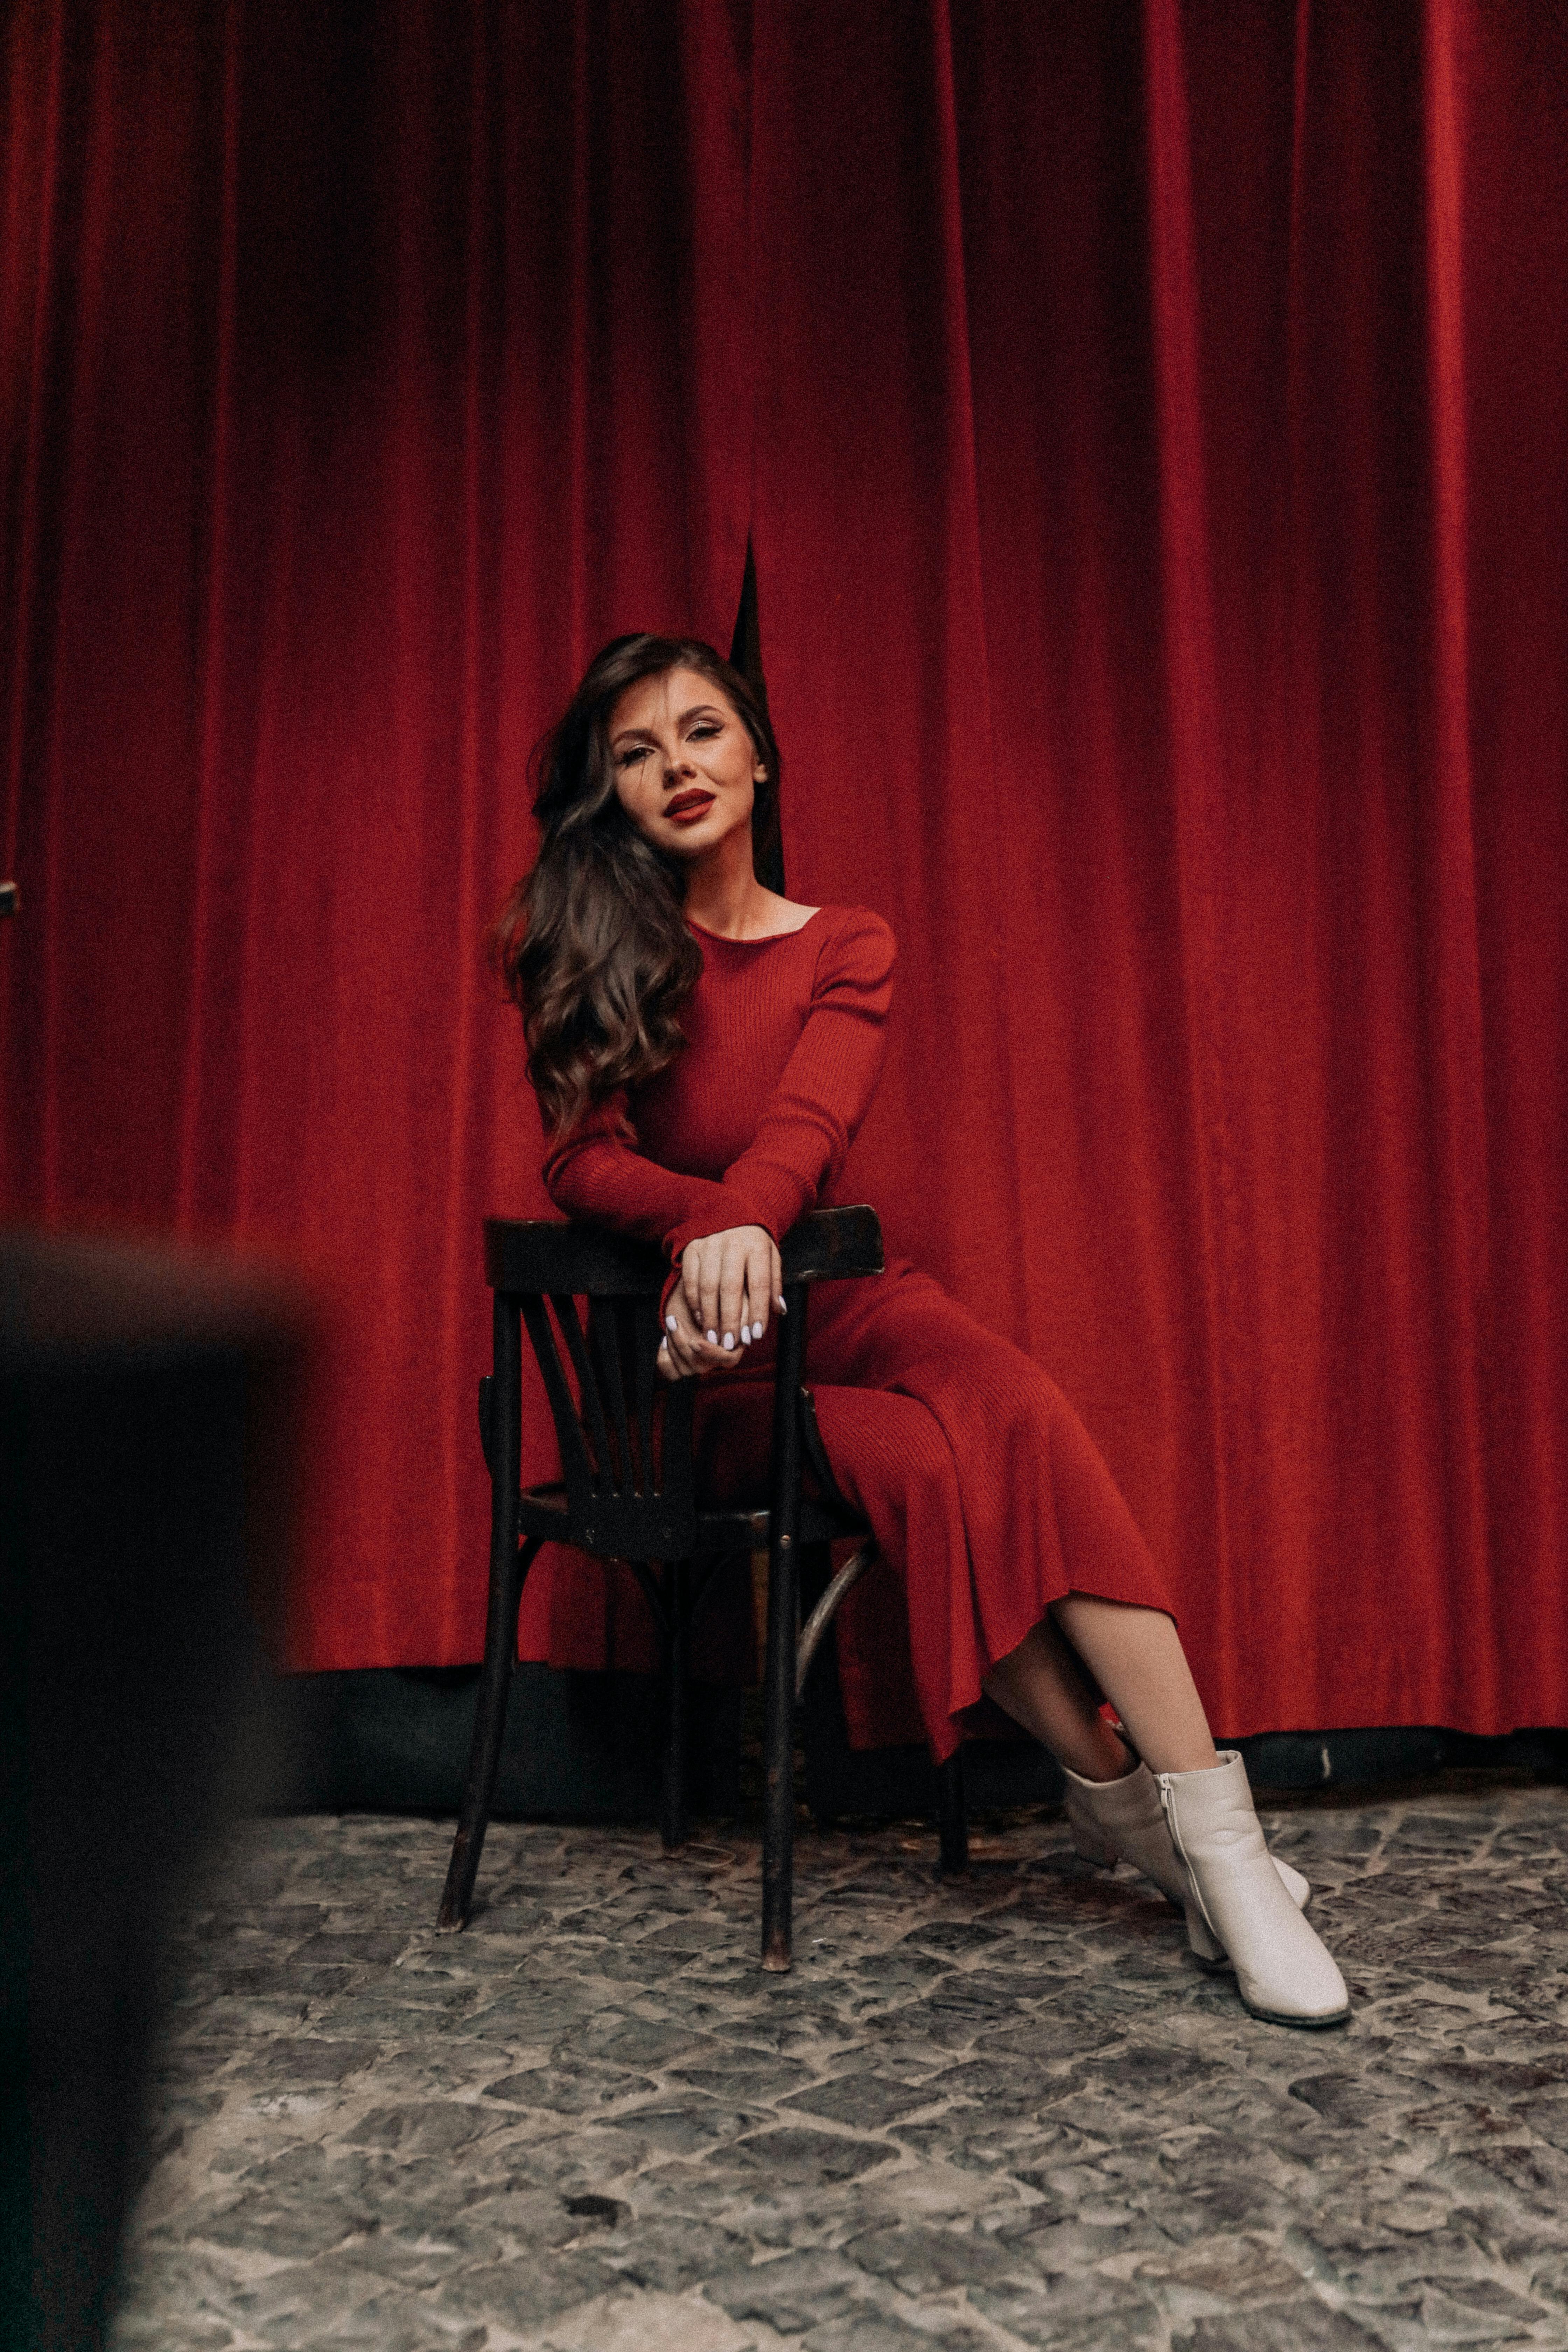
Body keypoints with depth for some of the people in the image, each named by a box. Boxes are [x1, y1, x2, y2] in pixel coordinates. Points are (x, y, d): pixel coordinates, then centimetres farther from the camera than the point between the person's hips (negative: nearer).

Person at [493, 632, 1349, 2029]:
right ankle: (1116, 1792, -16)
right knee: (926, 1463, -31)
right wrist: (703, 1223, -34)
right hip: (673, 1354, -2)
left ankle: (1217, 1833, -31)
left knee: (1015, 1407, -31)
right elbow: (584, 1157, -11)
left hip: (826, 1297, 2)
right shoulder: (573, 945, 2)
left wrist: (747, 1225, -37)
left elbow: (812, 1118, -14)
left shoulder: (845, 949, 5)